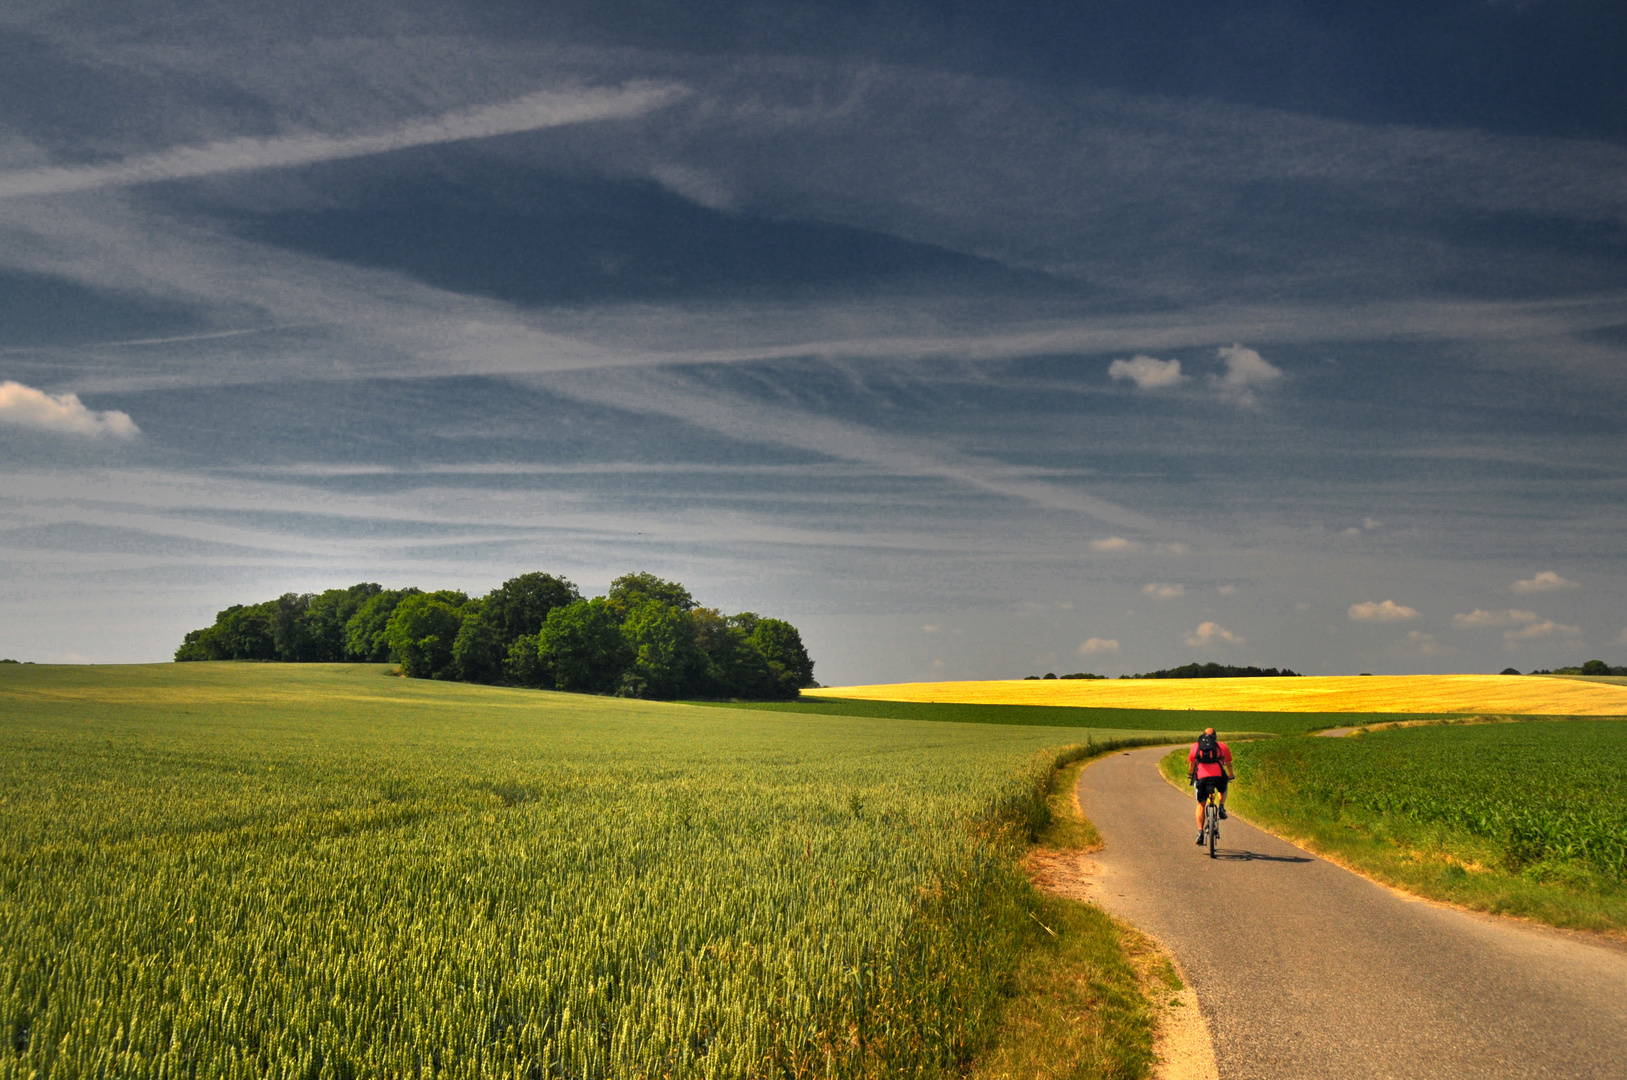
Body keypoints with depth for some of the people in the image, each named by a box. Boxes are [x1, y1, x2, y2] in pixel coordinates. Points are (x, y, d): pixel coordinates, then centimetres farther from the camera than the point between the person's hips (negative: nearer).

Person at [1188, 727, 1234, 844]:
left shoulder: (1196, 745, 21)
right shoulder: (1222, 746, 20)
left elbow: (1191, 763, 29)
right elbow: (1228, 764, 30)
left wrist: (1190, 775, 48)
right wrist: (1231, 776, 48)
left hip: (1201, 777, 0)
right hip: (1218, 776, 0)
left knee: (1201, 804, 13)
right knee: (1223, 790, 35)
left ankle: (1200, 832, 3)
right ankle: (1222, 807, 11)